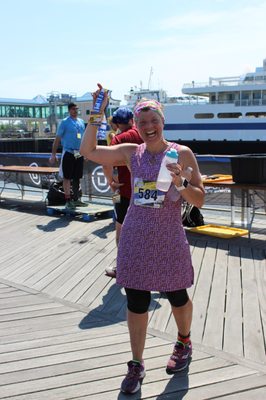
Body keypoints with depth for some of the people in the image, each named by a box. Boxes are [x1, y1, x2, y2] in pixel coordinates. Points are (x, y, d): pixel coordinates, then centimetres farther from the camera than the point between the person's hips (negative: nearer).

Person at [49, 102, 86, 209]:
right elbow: (57, 139, -5)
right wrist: (53, 154, -9)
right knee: (67, 177, -2)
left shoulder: (81, 122, 11)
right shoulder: (65, 122, -5)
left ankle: (76, 199, 19)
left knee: (77, 177, 10)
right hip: (68, 153, -6)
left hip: (79, 154, 6)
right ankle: (68, 200, 4)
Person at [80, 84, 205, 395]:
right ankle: (136, 365, 28)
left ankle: (184, 344, 47)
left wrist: (181, 183, -23)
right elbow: (88, 151, 3)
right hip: (135, 240, 2)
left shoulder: (182, 153, -5)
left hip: (169, 240, -2)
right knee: (136, 303, 9)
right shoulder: (131, 152, 2)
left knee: (177, 297, 17)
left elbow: (200, 200, -5)